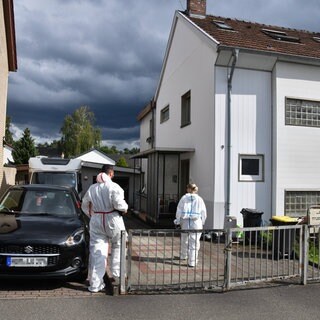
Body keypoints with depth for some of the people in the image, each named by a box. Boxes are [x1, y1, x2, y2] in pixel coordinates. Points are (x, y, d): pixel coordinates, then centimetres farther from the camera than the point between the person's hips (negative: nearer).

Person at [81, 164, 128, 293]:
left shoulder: (92, 188, 6)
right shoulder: (113, 187, -12)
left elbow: (84, 206, 14)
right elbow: (119, 204, -20)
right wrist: (124, 208, 1)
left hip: (96, 221, 4)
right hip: (112, 220, -4)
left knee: (96, 252, 5)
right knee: (117, 246, 22)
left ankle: (95, 284, 7)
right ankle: (116, 273, 26)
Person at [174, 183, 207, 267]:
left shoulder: (184, 198, -2)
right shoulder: (199, 199, -1)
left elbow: (179, 210, 1)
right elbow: (204, 213, 3)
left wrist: (178, 221, 10)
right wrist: (202, 222, 15)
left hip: (185, 222, 2)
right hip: (196, 223, -2)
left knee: (184, 240, 21)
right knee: (194, 242, 3)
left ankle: (183, 256, 40)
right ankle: (192, 262, 3)